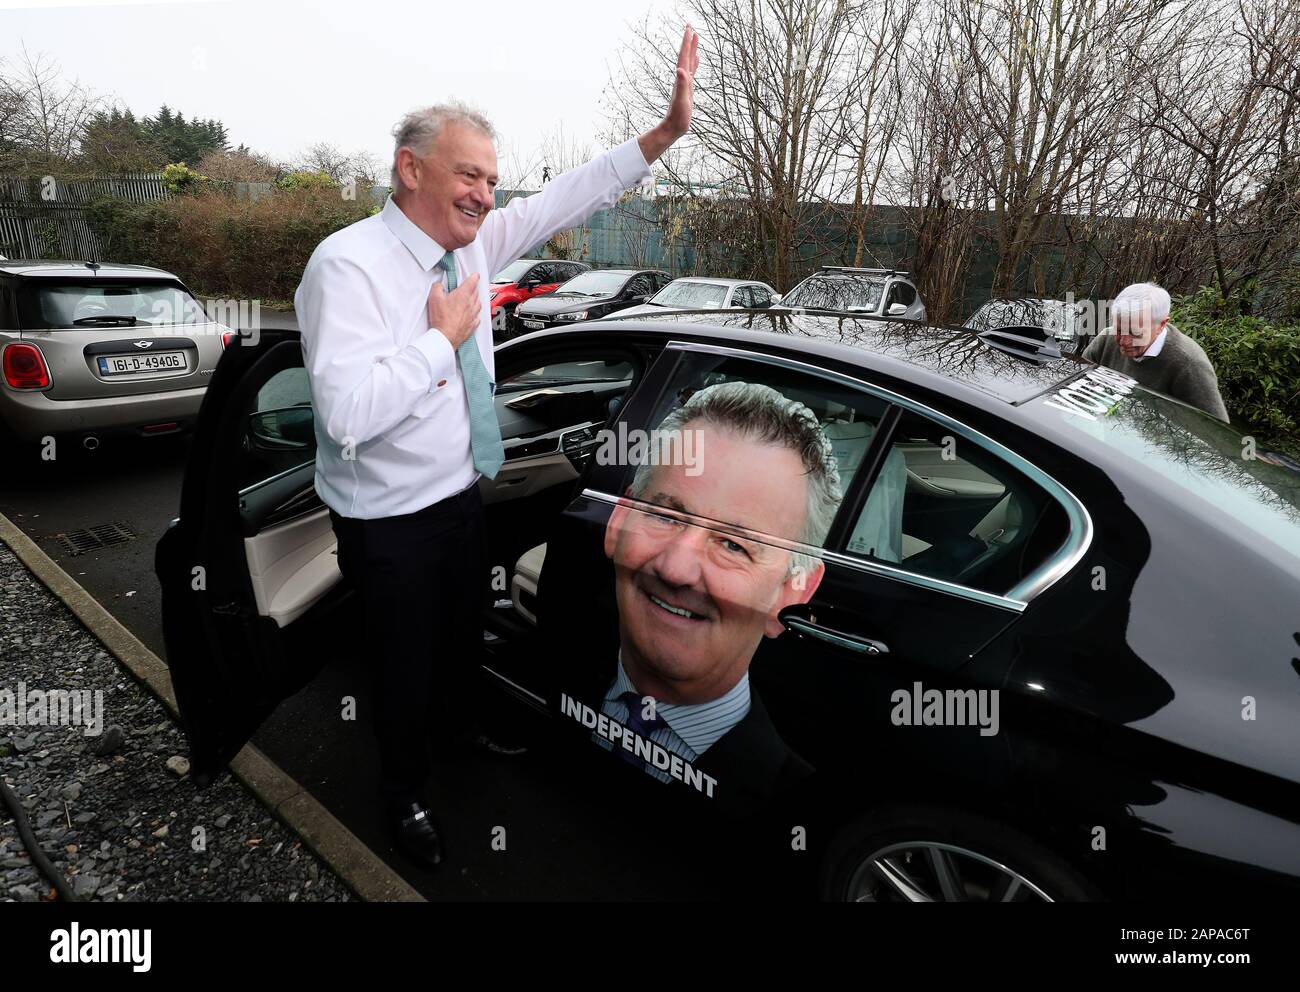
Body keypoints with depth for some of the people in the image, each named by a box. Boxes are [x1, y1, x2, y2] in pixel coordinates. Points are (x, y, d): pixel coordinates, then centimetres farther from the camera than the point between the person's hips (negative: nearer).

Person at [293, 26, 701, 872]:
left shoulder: (474, 244, -1)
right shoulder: (348, 264, -23)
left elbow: (565, 200, 1)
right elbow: (347, 412, -33)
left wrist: (664, 134, -6)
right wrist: (444, 337, -24)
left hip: (462, 495, 7)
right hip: (391, 523, -6)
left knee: (465, 637, 26)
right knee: (408, 666, 13)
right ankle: (405, 794, 42)